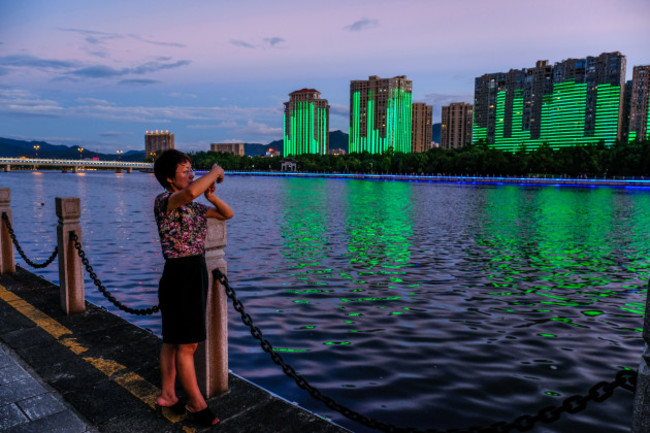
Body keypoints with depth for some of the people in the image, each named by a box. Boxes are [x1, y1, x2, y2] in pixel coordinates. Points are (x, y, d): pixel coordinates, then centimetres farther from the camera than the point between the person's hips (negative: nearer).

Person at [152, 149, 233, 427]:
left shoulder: (193, 207, 11)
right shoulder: (164, 201, -13)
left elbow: (227, 214, 18)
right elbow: (190, 192, -36)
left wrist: (211, 196, 1)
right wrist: (215, 172, -20)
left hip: (196, 273, 8)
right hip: (179, 274, -8)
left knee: (174, 340, 18)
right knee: (187, 343, 2)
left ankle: (167, 395, 31)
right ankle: (196, 403, 16)